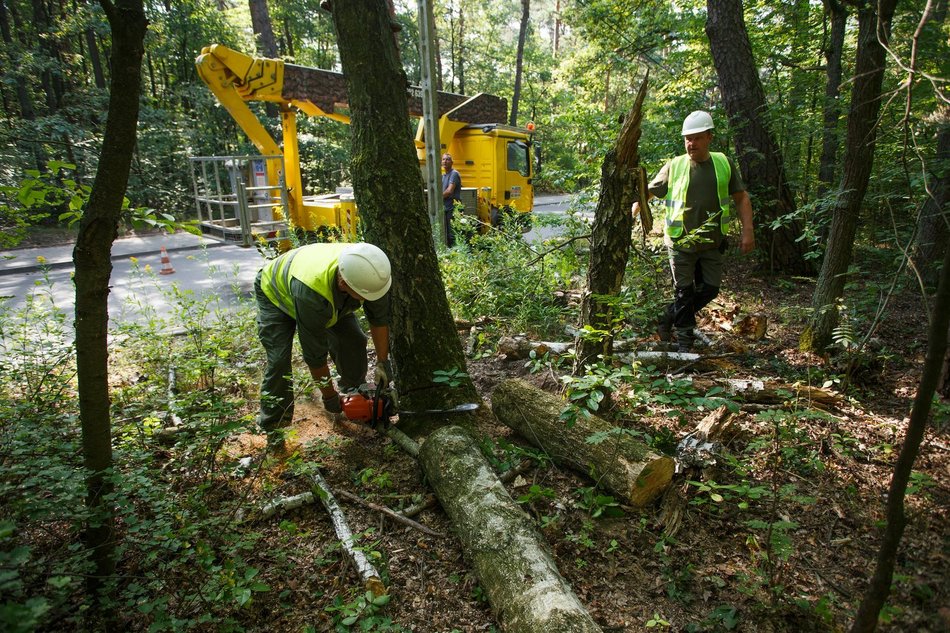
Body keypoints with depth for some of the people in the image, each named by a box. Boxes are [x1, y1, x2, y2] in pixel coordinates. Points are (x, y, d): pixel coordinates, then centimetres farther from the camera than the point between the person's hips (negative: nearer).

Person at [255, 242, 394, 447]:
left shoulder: (369, 272, -34)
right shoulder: (310, 292, -47)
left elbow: (379, 318, -16)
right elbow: (314, 353, -34)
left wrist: (383, 362, -14)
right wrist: (329, 396, -21)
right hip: (276, 293, -4)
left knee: (353, 341, -7)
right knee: (279, 359, -16)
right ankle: (273, 426, 2)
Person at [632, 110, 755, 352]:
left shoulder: (724, 164, 4)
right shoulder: (675, 166, -2)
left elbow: (741, 197, 8)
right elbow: (647, 192, 2)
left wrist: (747, 231, -1)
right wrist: (631, 215, -12)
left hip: (712, 242, 3)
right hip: (681, 242, -3)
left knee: (709, 289, 7)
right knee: (684, 291, 4)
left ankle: (668, 319, 27)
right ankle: (684, 340, 18)